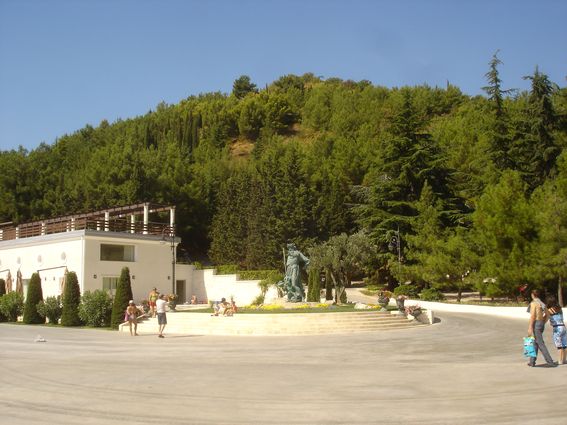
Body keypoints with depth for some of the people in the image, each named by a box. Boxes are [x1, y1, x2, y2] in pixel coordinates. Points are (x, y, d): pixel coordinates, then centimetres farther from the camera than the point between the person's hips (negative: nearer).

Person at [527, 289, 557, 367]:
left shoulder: (533, 303, -12)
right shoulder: (542, 303, 13)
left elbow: (532, 316, -19)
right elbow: (546, 316, 16)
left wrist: (530, 328, -18)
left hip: (536, 324, -9)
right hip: (541, 324, 9)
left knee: (540, 344, -8)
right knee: (535, 343, 16)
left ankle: (550, 362, -12)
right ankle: (532, 361, 17)